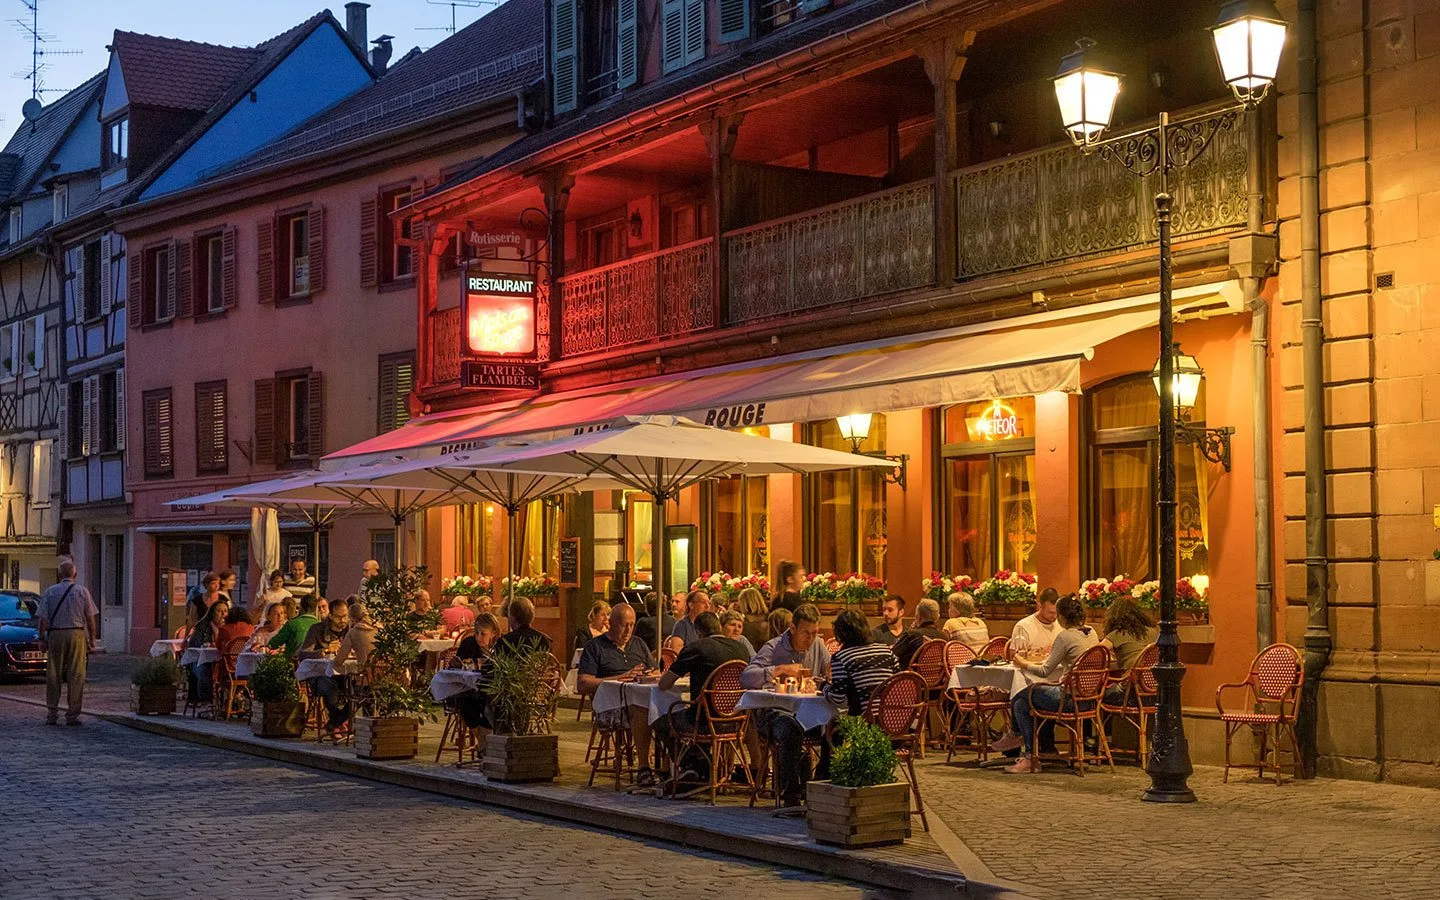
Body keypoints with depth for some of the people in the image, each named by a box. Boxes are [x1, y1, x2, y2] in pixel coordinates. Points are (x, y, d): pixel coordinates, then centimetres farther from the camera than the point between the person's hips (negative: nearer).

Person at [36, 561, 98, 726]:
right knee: (76, 676, 2)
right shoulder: (82, 592, 2)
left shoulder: (49, 592, 4)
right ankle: (72, 715, 1)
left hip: (55, 635, 1)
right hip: (77, 634, -1)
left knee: (53, 676, 8)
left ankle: (52, 714, 8)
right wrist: (91, 640, 7)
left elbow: (43, 619, 0)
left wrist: (42, 638, 7)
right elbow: (91, 619, 1)